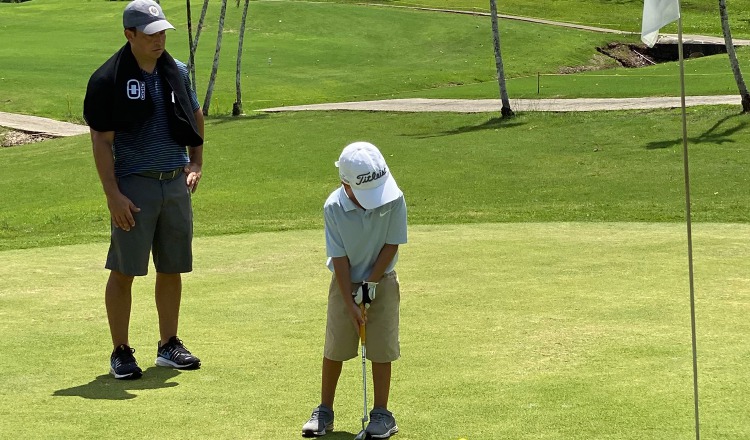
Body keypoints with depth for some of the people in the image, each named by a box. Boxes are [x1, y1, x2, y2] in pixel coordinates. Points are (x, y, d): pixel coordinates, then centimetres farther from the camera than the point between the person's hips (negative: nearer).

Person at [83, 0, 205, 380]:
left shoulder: (177, 72, 8)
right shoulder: (108, 79, -9)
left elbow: (195, 116, 24)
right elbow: (101, 141, -10)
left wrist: (196, 163, 14)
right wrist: (113, 195, -15)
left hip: (176, 182, 5)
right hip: (134, 185, -5)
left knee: (171, 270, 10)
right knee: (123, 272, 0)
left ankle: (168, 345, 22)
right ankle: (121, 352, 10)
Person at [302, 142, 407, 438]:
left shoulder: (394, 199, -21)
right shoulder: (334, 208, -21)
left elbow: (391, 246, -13)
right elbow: (339, 258, -16)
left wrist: (369, 285, -13)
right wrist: (350, 301, -17)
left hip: (381, 281, 0)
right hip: (346, 283, 0)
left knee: (381, 349, -1)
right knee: (334, 349, 6)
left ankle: (381, 414, 10)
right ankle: (324, 411, 19)